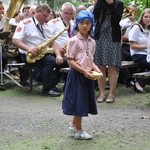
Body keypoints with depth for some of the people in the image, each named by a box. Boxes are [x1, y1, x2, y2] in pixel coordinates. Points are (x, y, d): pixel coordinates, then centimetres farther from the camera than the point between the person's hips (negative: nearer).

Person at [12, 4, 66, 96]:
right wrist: (28, 48, -31)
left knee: (61, 61, -5)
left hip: (44, 53, 8)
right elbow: (15, 40, -16)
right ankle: (47, 89, -21)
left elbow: (52, 42, 8)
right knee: (51, 61, -29)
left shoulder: (46, 26, 13)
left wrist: (58, 55, -11)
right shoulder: (25, 24, -8)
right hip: (30, 55, -8)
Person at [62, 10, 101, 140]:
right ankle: (78, 130, 10)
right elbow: (70, 61, -14)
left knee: (84, 101, 14)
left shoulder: (92, 42, 9)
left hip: (88, 75, 7)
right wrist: (84, 71, -21)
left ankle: (74, 125, 32)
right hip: (77, 75, -7)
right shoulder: (74, 41, -11)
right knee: (78, 101, -1)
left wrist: (95, 68, -3)